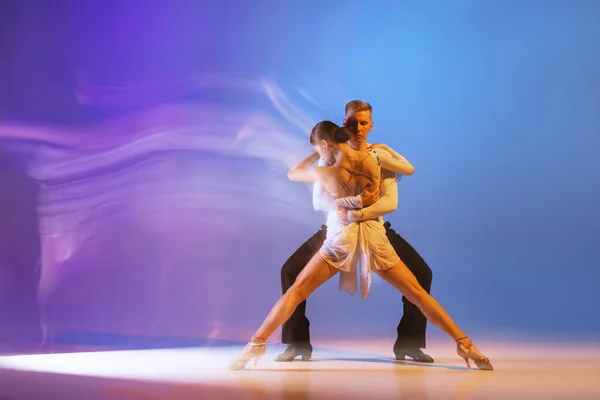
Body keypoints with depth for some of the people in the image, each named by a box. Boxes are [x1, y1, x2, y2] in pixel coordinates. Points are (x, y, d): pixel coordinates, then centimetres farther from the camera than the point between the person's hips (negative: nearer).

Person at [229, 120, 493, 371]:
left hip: (341, 236, -2)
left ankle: (257, 344, -2)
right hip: (373, 235, 2)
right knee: (416, 293, 9)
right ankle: (464, 344, 8)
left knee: (297, 290, 5)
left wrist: (317, 154, 18)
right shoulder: (373, 159, -4)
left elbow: (292, 173, 11)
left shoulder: (325, 173, -8)